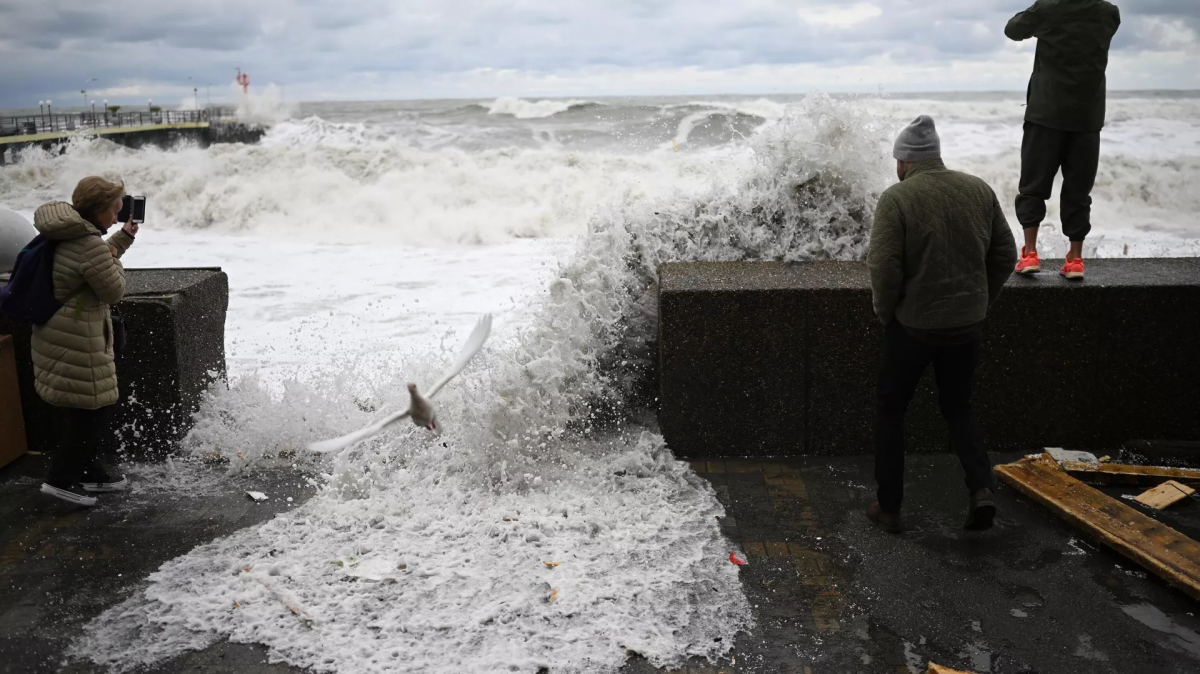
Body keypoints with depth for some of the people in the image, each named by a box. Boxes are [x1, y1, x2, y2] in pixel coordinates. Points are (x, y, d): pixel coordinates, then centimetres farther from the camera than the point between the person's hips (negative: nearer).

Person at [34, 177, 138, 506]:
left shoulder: (68, 234, 8)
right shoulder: (89, 243, -22)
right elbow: (113, 291, -15)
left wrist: (123, 238, 23)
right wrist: (114, 258, 0)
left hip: (57, 333, 10)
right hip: (76, 340, -10)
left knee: (89, 409, 18)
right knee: (92, 408, -1)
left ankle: (89, 471, 28)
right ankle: (61, 479, 4)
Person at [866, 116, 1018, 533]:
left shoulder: (896, 199, -14)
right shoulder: (979, 190, 3)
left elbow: (884, 267, -20)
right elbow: (1005, 256, 7)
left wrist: (885, 311, -3)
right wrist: (980, 301, 16)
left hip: (913, 326, -4)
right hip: (967, 325, 4)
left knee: (890, 409, 14)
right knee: (958, 406, 22)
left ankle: (889, 507, 18)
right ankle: (981, 488, 2)